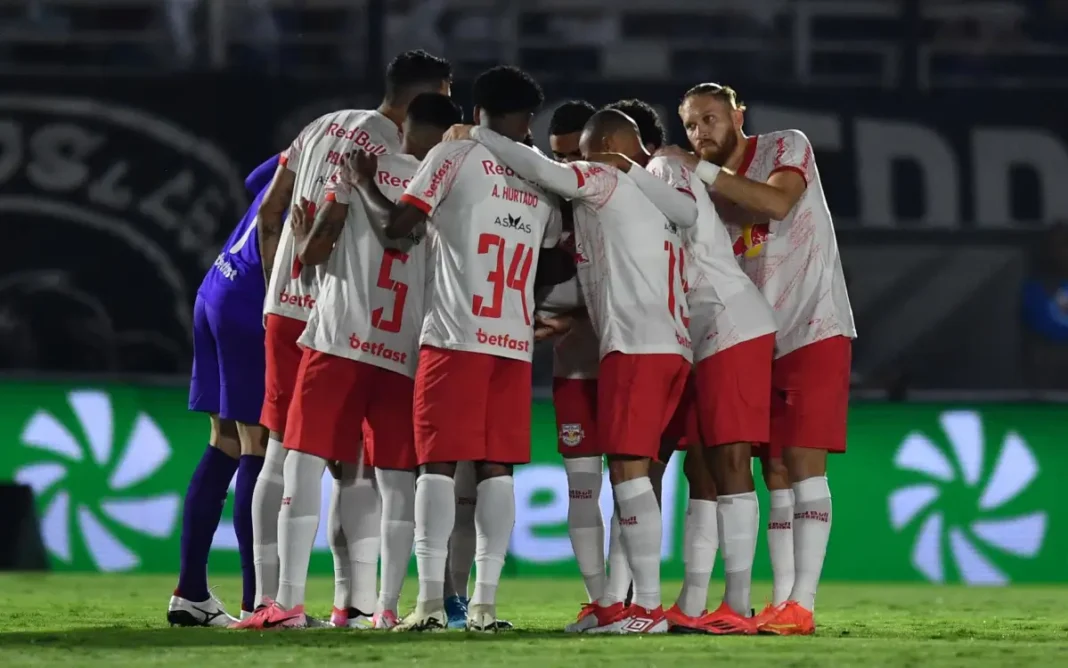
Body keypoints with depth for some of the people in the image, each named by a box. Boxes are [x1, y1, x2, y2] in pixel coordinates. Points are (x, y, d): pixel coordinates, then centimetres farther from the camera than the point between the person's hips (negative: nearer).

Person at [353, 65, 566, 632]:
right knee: (496, 467, 5)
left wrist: (364, 186, 11)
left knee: (438, 462, -3)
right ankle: (485, 602, 0)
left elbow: (398, 223, -6)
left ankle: (431, 599, -11)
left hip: (455, 335, -4)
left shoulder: (455, 156, 1)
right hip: (515, 341, 4)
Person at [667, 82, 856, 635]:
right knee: (775, 471, 4)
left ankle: (801, 604, -15)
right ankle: (783, 601, 6)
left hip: (814, 332, -6)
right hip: (758, 341, 6)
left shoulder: (786, 148, -5)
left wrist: (700, 170, -21)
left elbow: (777, 202, -25)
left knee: (804, 463, -12)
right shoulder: (704, 194, 9)